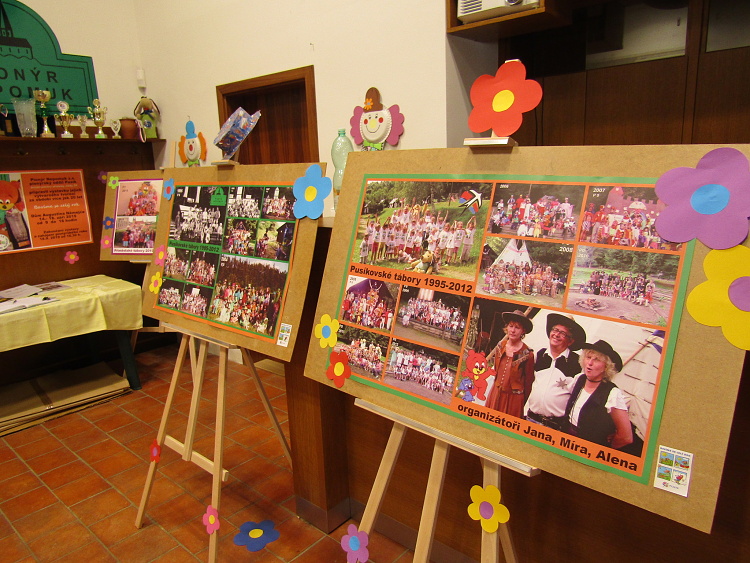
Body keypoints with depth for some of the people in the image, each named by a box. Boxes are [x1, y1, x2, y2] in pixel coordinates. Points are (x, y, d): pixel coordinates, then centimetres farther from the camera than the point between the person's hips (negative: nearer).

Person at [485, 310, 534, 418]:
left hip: (513, 397, -4)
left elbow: (528, 382, -6)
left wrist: (523, 402, -1)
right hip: (495, 393, 4)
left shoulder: (527, 354, -15)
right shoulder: (500, 346, -1)